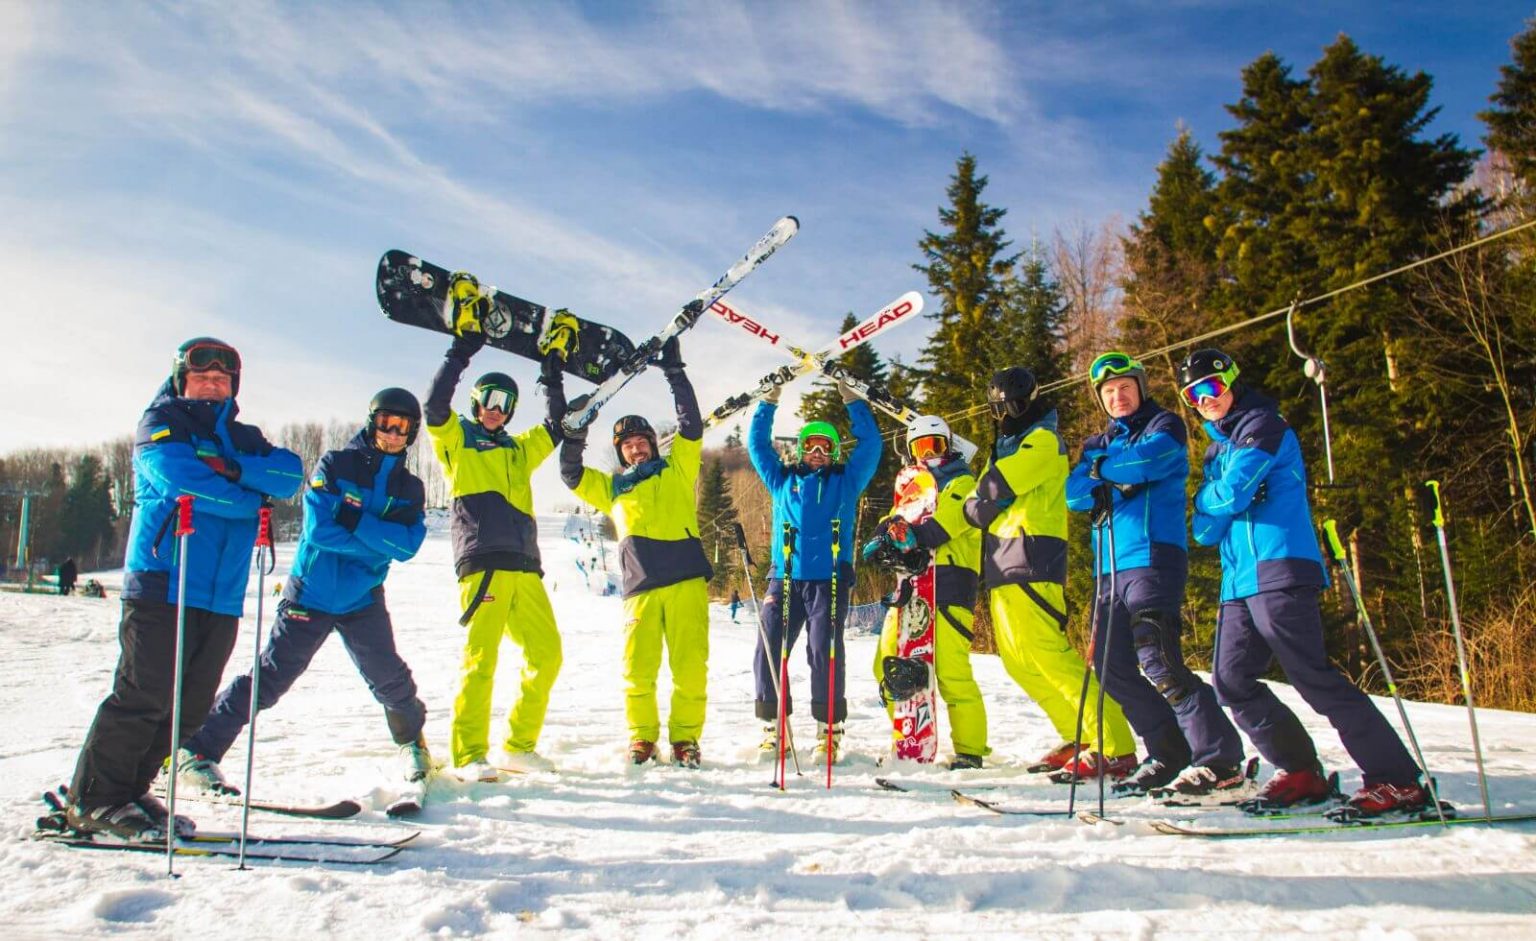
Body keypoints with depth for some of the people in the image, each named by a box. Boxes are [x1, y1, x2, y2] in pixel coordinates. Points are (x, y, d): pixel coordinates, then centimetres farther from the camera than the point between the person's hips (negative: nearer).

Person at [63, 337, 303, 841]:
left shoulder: (241, 438, 20)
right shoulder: (161, 424, 4)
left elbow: (290, 474, 2)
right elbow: (182, 480, -16)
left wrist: (236, 469, -14)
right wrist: (254, 498, -5)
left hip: (221, 595, 6)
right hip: (163, 585, -6)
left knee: (192, 706, 8)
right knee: (143, 696, -7)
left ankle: (130, 790, 21)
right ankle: (94, 799, 7)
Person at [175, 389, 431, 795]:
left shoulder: (410, 489, 6)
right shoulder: (334, 465, -5)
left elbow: (406, 546, -9)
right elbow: (318, 529, -16)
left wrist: (357, 522, -19)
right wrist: (378, 544, -13)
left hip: (363, 599, 3)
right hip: (311, 593, -3)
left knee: (391, 679, 2)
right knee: (270, 678, -5)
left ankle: (412, 742, 30)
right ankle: (197, 751, 7)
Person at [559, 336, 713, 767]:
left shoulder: (677, 469, 17)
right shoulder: (613, 487, 24)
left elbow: (691, 424, 9)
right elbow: (571, 474, 18)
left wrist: (674, 372, 7)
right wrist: (574, 431, 5)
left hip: (686, 581, -2)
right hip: (640, 587, 2)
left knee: (690, 666, -5)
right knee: (638, 669, -2)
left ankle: (685, 736, 8)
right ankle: (642, 736, 15)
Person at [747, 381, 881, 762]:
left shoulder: (845, 482, 15)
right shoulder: (782, 480, 19)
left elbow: (870, 444, 12)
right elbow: (757, 445, 23)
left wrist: (851, 401, 11)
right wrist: (769, 403, 18)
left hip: (829, 581, -2)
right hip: (785, 579, 2)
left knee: (824, 652, -8)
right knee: (769, 650, -5)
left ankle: (829, 728, 0)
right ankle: (774, 725, 5)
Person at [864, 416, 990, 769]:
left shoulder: (962, 483, 5)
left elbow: (949, 517, -13)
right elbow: (896, 519, 13)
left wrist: (916, 534, -28)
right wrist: (886, 534, -11)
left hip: (948, 584, -7)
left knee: (951, 671, -13)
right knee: (888, 665, 3)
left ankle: (970, 749, -3)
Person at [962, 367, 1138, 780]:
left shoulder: (1043, 439, -4)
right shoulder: (1008, 445, 25)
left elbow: (995, 488, -15)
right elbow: (979, 497, 25)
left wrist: (976, 506, 5)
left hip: (1029, 564, -10)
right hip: (1003, 568, 10)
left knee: (1050, 656, -15)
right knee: (1020, 663, 11)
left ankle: (1113, 748, -12)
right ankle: (1080, 740, 19)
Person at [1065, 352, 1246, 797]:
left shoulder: (1164, 426, 5)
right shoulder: (1100, 444, 23)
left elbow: (1147, 459, -17)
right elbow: (1074, 492, 7)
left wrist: (1102, 468, 0)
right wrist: (1110, 483, -12)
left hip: (1153, 557, -7)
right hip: (1111, 566, 8)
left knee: (1157, 660, -17)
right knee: (1112, 666, 5)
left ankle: (1221, 759, -10)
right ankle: (1169, 755, 15)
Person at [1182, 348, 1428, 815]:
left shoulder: (1261, 425, -2)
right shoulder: (1216, 448, 25)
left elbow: (1231, 492, -16)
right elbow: (1203, 526, 17)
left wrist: (1211, 500, 5)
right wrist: (1209, 520, -4)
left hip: (1279, 573, -9)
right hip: (1239, 580, 9)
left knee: (1314, 678, -11)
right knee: (1232, 683, 5)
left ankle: (1397, 780, -5)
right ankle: (1303, 772, 14)